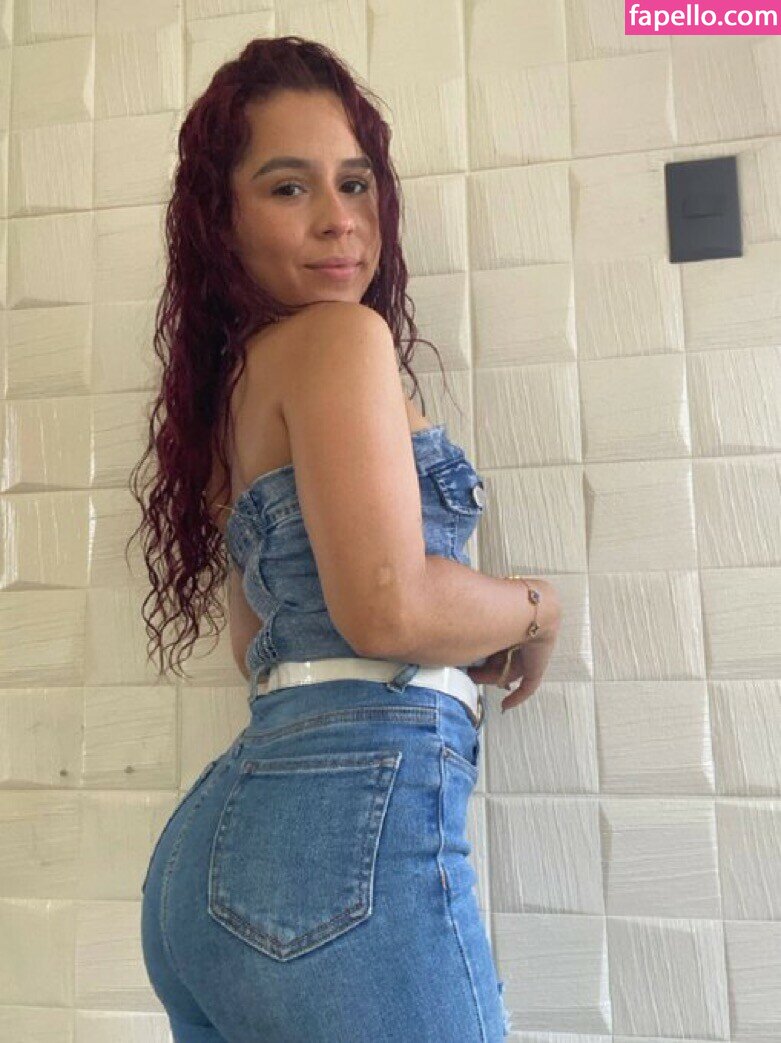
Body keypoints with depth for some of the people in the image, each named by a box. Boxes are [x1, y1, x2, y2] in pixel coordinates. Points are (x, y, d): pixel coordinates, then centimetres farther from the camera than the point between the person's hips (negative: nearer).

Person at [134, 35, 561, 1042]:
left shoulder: (235, 377, 18)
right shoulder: (342, 335, -8)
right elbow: (389, 608, -20)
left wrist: (476, 646, 20)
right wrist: (534, 608, 0)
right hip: (354, 818, -8)